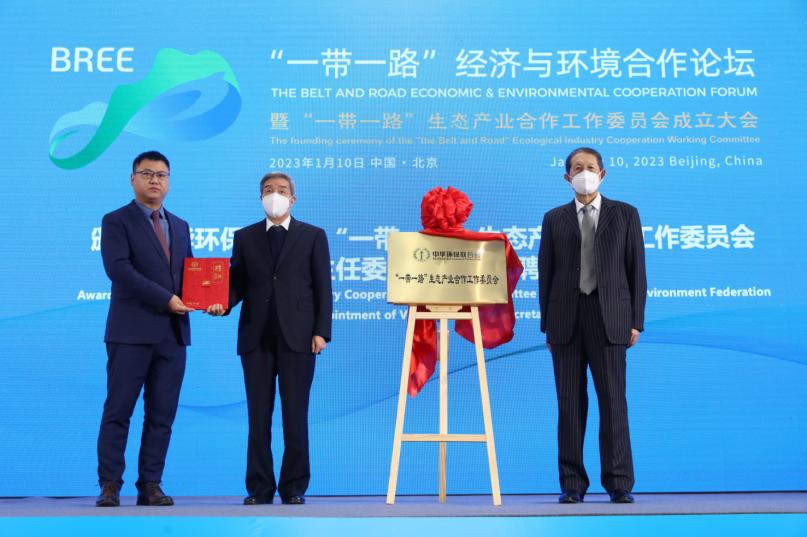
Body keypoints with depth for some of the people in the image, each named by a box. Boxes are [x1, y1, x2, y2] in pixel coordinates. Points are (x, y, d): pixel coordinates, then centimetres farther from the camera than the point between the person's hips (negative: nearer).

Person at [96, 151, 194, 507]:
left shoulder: (181, 226, 18)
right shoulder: (116, 221, 0)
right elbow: (118, 269, -14)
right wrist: (165, 299, -17)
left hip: (173, 332, 5)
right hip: (131, 331, -5)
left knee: (162, 415, 5)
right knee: (118, 411, -1)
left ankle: (150, 485, 12)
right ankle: (110, 485, 7)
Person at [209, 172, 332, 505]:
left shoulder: (313, 236, 7)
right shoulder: (244, 237, 13)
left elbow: (323, 288, 2)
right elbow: (237, 283, 10)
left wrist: (321, 331, -7)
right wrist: (223, 303, -12)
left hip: (297, 337, -2)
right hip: (256, 338, 2)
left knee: (295, 416, 2)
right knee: (258, 416, 5)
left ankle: (294, 488, 12)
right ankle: (259, 488, 13)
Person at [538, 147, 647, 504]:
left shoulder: (625, 214, 9)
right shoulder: (554, 219, 11)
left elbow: (636, 269, 5)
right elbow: (546, 273, 9)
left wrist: (636, 321, -2)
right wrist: (547, 325, 3)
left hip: (609, 318, -1)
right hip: (566, 319, 1)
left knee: (613, 401, -2)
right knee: (570, 402, 2)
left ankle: (618, 483, 7)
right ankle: (572, 483, 9)